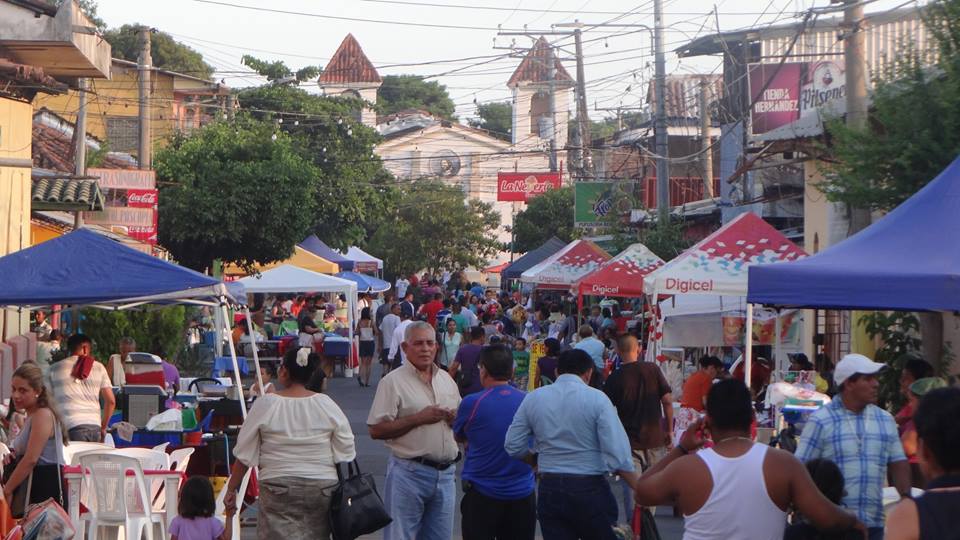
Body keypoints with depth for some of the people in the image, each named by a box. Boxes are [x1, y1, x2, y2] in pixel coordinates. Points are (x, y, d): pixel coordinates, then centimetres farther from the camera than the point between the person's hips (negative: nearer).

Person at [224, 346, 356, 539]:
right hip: (322, 486, 3)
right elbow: (345, 453, 1)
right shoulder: (327, 405, -1)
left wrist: (232, 489, 9)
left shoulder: (265, 405, -6)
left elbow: (244, 455, -1)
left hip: (278, 488, -2)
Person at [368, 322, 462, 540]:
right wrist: (418, 419, -18)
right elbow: (376, 430, -12)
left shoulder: (447, 380, 13)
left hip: (445, 473, 6)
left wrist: (456, 419, -2)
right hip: (409, 472, -6)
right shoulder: (393, 381, -6)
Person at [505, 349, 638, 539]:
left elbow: (513, 447, 6)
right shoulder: (596, 398, -7)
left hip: (549, 490, 3)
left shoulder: (533, 398, 4)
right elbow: (617, 454, -14)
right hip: (590, 489, -3)